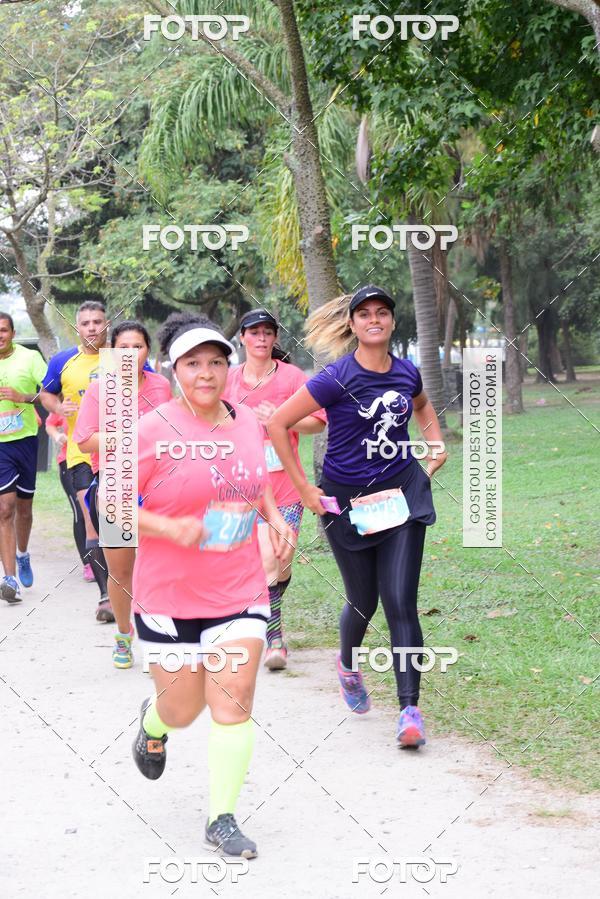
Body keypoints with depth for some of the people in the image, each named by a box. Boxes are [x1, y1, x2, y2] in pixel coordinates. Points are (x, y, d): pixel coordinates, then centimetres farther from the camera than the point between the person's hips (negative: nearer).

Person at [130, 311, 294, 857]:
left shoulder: (248, 423, 2)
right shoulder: (153, 431, -14)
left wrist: (275, 516, 4)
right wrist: (170, 528, -25)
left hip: (240, 592, 3)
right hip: (170, 596, -3)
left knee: (233, 702, -3)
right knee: (184, 707, 10)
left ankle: (222, 820, 9)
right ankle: (154, 722, 49)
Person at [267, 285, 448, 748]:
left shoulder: (407, 373, 1)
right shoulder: (337, 379, -14)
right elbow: (278, 424, -11)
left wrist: (437, 446, 12)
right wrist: (304, 489, -10)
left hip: (402, 495, 2)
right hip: (348, 502, -2)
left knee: (401, 603, -8)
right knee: (363, 602, 11)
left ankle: (410, 709, -6)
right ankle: (348, 664, 45)